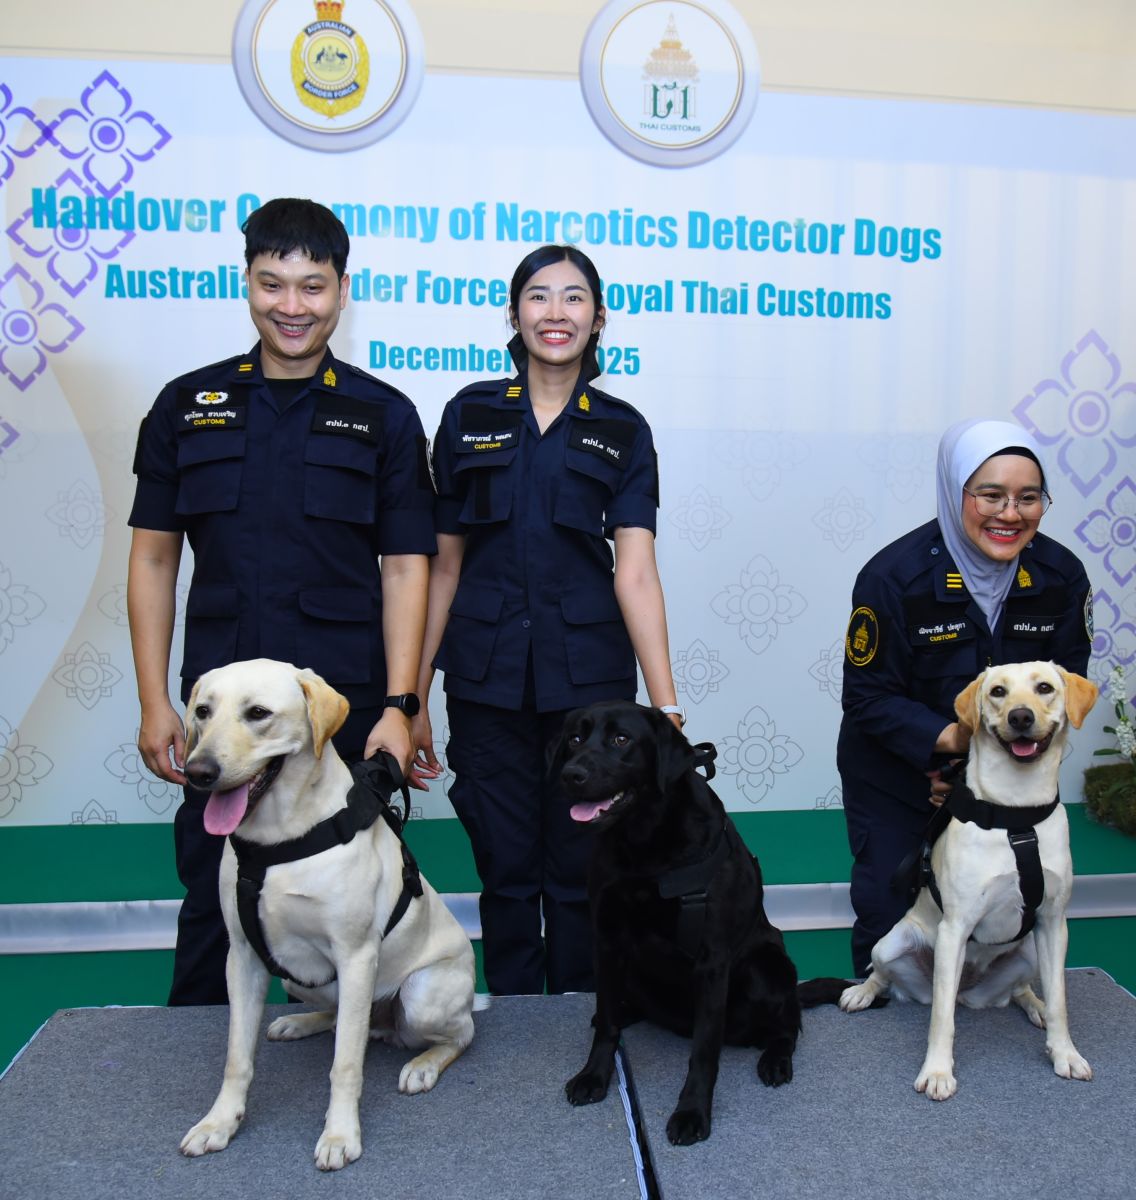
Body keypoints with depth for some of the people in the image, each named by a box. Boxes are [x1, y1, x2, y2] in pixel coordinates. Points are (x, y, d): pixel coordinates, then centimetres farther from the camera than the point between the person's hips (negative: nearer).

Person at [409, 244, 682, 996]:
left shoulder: (623, 430, 4)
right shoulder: (470, 415, 5)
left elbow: (636, 572, -5)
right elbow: (444, 563, 6)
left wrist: (668, 710, -14)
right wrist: (413, 697, 4)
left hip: (588, 676, 0)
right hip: (487, 678, 1)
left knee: (579, 870, 8)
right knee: (506, 868, 8)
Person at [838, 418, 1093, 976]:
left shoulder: (1062, 576, -14)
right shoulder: (895, 576, -26)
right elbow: (868, 697, -20)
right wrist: (952, 738, -33)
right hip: (894, 774, -3)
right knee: (888, 910, 7)